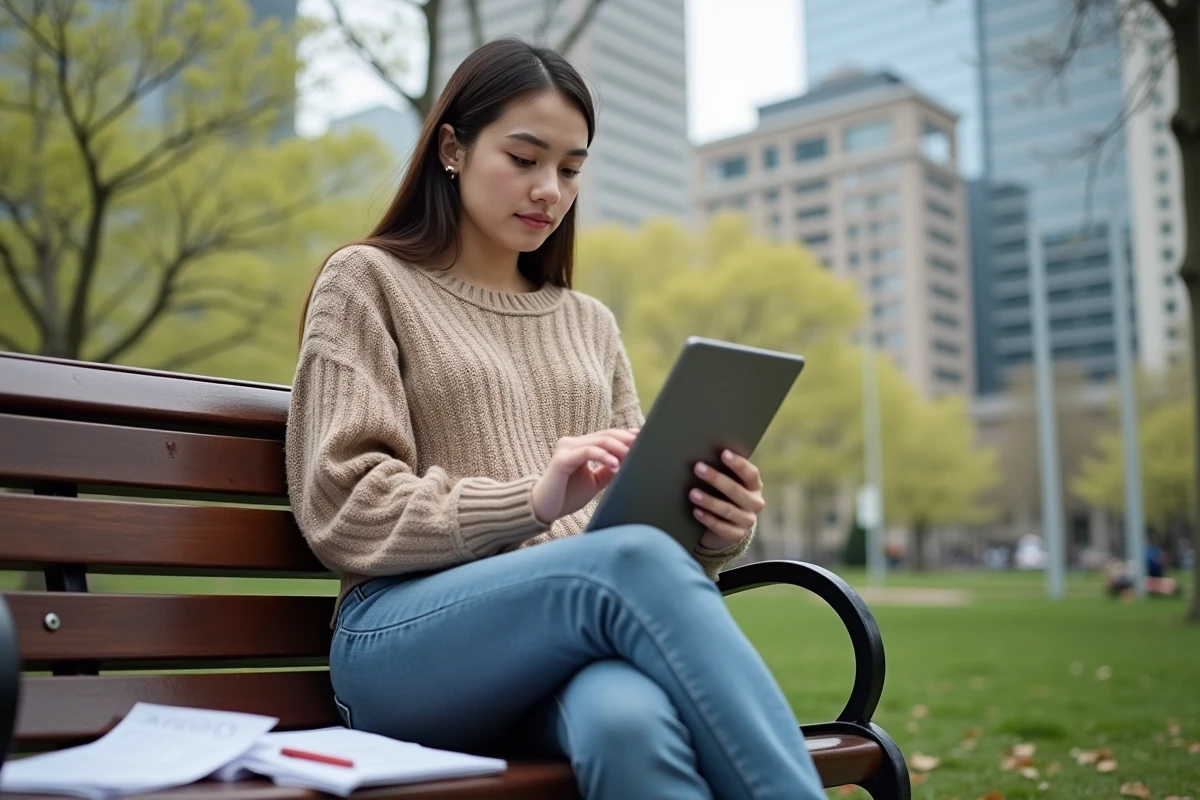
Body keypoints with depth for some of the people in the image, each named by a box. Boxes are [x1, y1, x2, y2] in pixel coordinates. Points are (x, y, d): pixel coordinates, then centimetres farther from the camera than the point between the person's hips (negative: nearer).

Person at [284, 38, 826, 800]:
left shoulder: (590, 323, 23)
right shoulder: (368, 282, 10)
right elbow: (345, 511, -2)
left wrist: (715, 528, -6)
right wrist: (531, 500, -17)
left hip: (584, 629, 3)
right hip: (404, 642, -3)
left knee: (629, 720, -37)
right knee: (635, 559, -35)